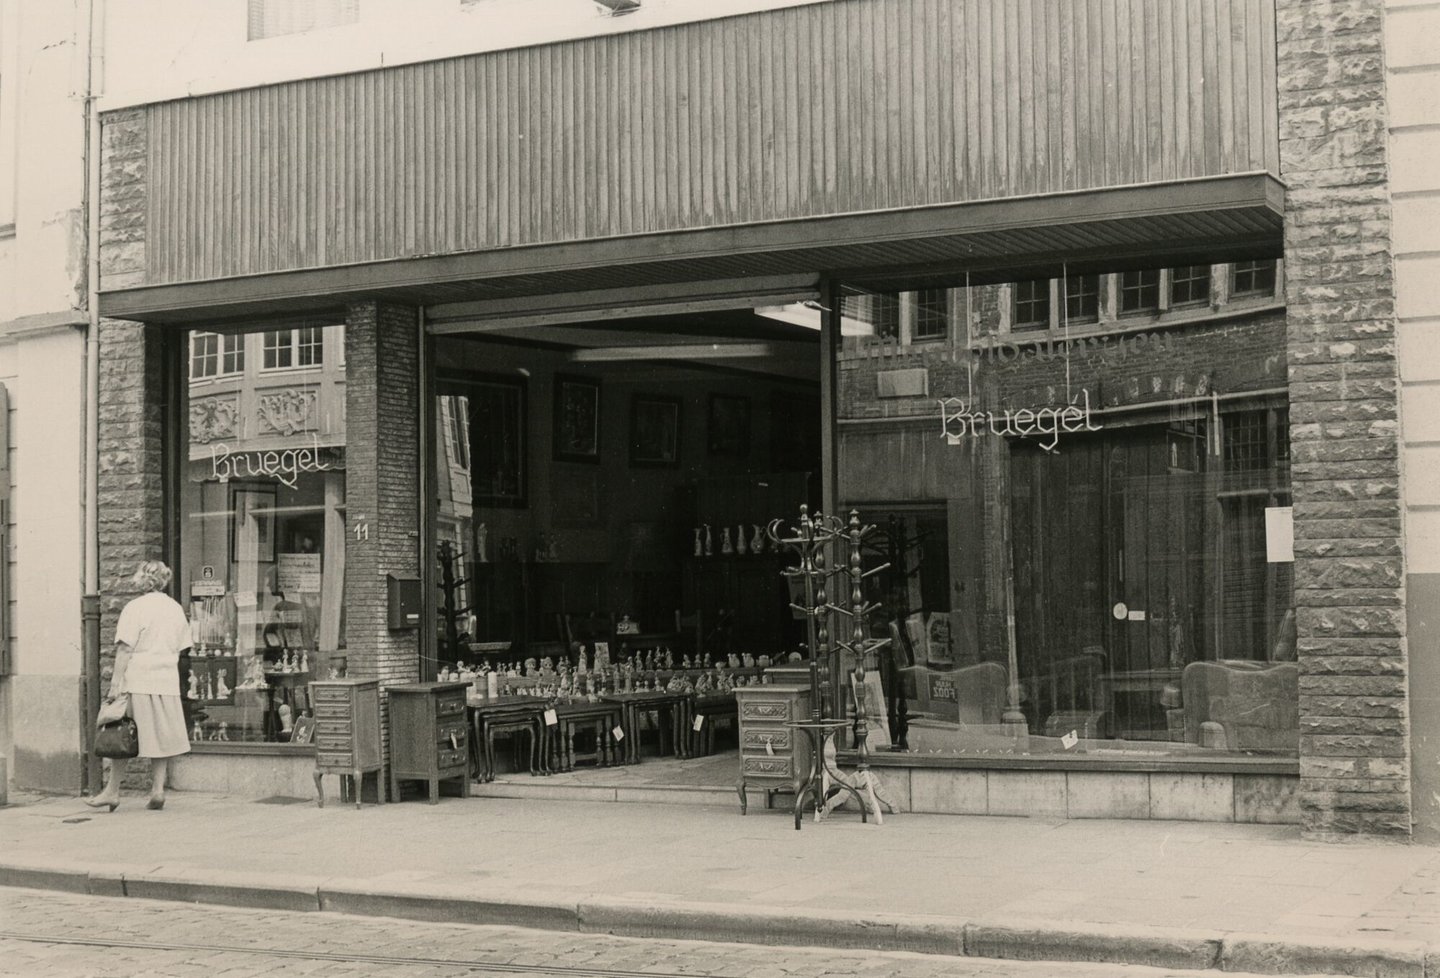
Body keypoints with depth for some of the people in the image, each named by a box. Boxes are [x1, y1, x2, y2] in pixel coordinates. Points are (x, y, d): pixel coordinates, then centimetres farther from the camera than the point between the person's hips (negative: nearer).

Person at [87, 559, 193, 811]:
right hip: (168, 682, 5)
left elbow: (124, 649, -10)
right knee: (162, 738, 8)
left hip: (137, 681, -5)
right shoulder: (176, 609, 11)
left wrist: (115, 683, -10)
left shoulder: (135, 608, -7)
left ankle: (112, 791, 7)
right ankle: (158, 789, 3)